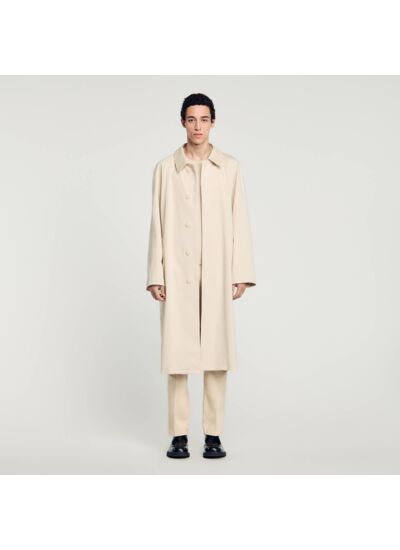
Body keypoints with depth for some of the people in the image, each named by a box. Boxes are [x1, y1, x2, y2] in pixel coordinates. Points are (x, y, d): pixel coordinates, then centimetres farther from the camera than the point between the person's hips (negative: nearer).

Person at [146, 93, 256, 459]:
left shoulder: (230, 167, 6)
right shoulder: (166, 168, 6)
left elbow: (240, 222, 4)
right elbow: (158, 224, 4)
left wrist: (241, 273, -2)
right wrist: (155, 275, -2)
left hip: (216, 272, 0)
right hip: (178, 271, 0)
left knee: (216, 352, 1)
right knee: (177, 351, 0)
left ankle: (214, 435, 10)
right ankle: (179, 435, 10)